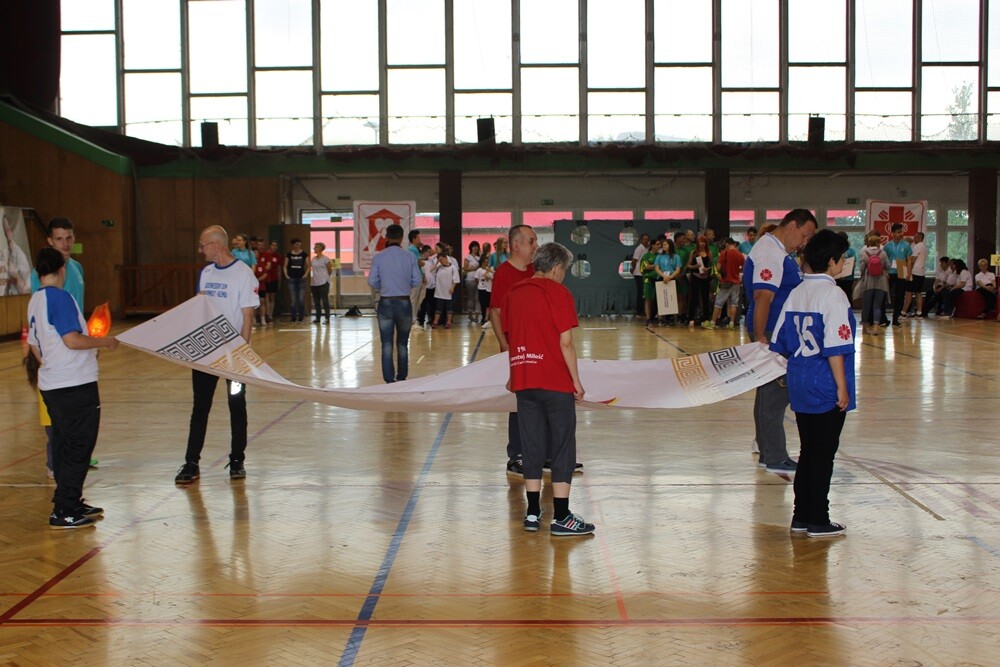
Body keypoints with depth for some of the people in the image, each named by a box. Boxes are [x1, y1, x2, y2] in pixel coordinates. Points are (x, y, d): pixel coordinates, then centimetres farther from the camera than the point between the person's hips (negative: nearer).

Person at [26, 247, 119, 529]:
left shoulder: (34, 301, 12)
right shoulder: (60, 297, -14)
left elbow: (34, 346, 19)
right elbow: (72, 340, -21)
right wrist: (104, 342, -7)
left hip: (51, 385, 9)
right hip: (75, 384, -9)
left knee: (64, 445, 15)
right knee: (79, 446, -3)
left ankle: (71, 504, 24)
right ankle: (63, 512, 0)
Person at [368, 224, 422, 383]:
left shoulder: (378, 257, -5)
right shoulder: (409, 256, -5)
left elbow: (372, 281, -4)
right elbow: (417, 281, -3)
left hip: (385, 303, -1)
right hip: (404, 303, 1)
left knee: (387, 345, 4)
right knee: (403, 344, 15)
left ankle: (389, 380, 0)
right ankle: (401, 378, 23)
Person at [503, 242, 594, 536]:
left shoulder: (513, 293, 10)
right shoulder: (558, 292, -8)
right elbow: (565, 342, -12)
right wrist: (576, 380, -6)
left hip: (523, 382, 6)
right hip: (556, 382, -5)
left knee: (532, 446, 13)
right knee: (562, 447, 2)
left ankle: (533, 513, 16)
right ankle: (561, 518, 4)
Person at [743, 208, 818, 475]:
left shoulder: (778, 251, 15)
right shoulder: (769, 252, -18)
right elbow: (762, 297, -25)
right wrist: (760, 338, -29)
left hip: (779, 333, 11)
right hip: (771, 334, -11)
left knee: (770, 392, 17)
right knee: (775, 394, -4)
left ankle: (768, 453, 28)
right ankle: (775, 458, 3)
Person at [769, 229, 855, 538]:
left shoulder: (796, 293, 8)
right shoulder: (833, 295, -14)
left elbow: (780, 343, 12)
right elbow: (835, 347, -18)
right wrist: (842, 386, -14)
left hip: (799, 383, 7)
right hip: (825, 386, -7)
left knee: (808, 452, 16)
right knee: (823, 454, 2)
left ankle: (801, 516, 21)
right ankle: (818, 521, 9)